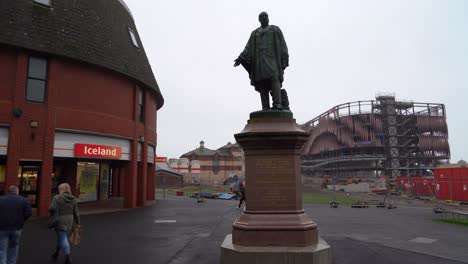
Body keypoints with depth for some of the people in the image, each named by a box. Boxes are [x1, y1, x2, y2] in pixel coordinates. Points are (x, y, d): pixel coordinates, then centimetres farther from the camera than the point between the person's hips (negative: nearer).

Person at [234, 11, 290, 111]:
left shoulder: (276, 30, 16)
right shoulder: (254, 33, 23)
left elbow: (282, 45, 5)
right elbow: (248, 48, 11)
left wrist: (284, 59, -10)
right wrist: (241, 58, -6)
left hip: (272, 59, -3)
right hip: (259, 60, 3)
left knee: (274, 78, -25)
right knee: (262, 84, -8)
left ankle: (278, 105, -33)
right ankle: (266, 108, -11)